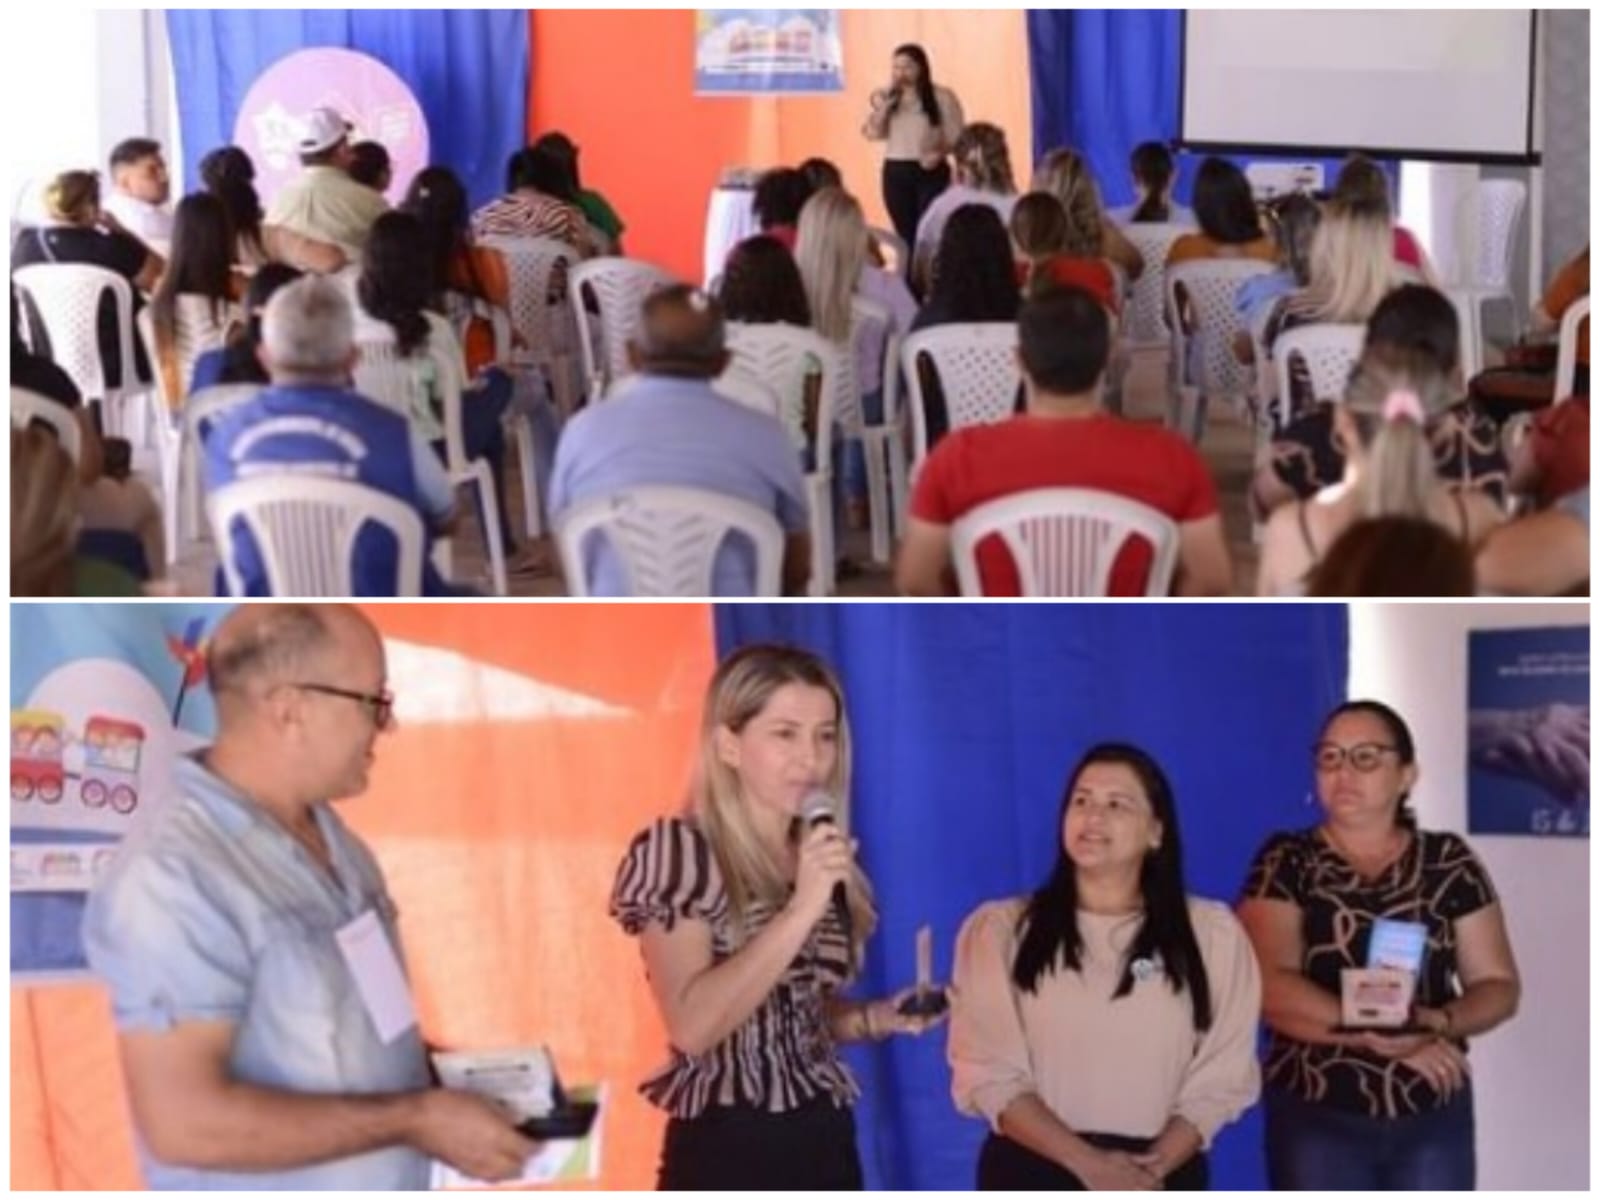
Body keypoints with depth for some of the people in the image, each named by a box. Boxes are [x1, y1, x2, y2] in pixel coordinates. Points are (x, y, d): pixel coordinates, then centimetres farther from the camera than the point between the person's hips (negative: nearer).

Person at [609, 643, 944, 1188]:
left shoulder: (824, 861, 7)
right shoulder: (676, 851, -11)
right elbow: (693, 1025, -22)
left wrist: (875, 1018, 0)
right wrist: (801, 908, -25)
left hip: (827, 1142, 6)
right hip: (726, 1152, -6)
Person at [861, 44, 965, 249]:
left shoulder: (942, 97, -3)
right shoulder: (883, 98, 7)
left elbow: (957, 136, -2)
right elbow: (873, 133, -1)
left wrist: (940, 152, -21)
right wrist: (887, 102, -11)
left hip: (930, 172, -3)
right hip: (896, 172, 3)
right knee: (906, 234, 8)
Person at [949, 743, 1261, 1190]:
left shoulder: (1212, 933, 5)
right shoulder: (999, 929, 1)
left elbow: (1221, 1074, 2)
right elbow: (988, 1075, -5)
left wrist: (1154, 1168, -12)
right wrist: (1088, 1164, -15)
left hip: (1162, 1180, 1)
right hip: (1033, 1175, -1)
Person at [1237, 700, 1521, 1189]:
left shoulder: (1449, 863, 4)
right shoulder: (1286, 862, -2)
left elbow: (1498, 986, 4)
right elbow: (1271, 987, -14)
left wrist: (1438, 1023, -17)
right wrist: (1383, 1033, -21)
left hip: (1434, 1117, 2)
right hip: (1316, 1117, -2)